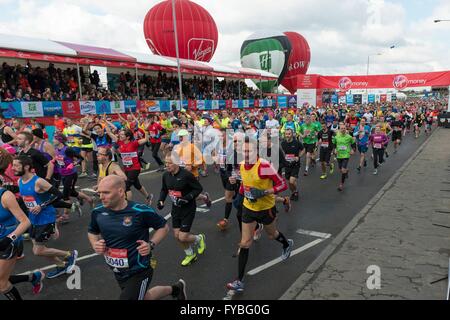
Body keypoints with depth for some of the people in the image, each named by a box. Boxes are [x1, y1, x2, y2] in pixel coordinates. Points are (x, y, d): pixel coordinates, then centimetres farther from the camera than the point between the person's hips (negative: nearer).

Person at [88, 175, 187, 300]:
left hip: (139, 272, -6)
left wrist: (151, 245, -22)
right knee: (145, 296, 25)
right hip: (118, 272, 6)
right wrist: (95, 244, -9)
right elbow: (92, 232, 11)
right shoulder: (98, 212, -10)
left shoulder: (141, 211, -25)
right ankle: (176, 289, 54)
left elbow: (163, 226, -9)